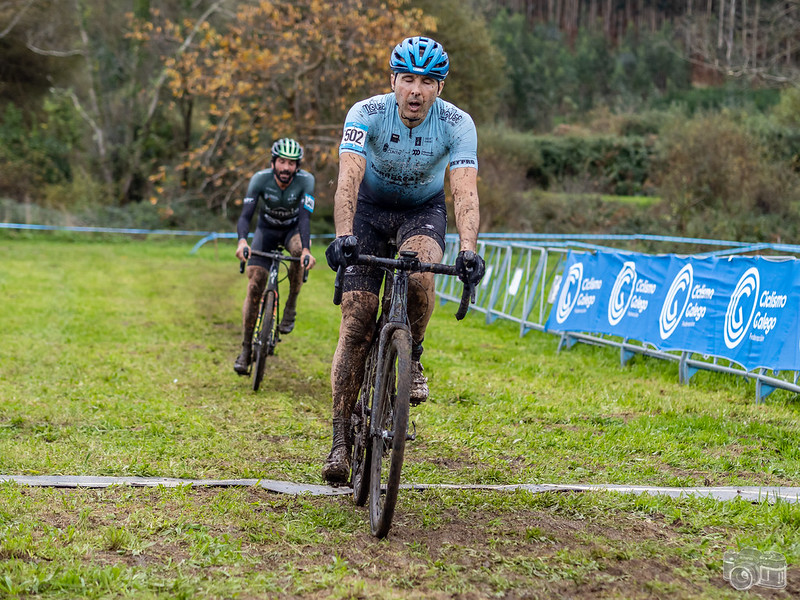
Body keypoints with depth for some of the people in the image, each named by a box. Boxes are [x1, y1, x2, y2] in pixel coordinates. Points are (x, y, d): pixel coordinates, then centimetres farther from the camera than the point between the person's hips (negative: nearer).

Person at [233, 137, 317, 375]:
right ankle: (246, 348, -6)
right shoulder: (260, 179, -24)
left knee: (299, 250, -37)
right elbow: (245, 215, -30)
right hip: (267, 229, 0)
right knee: (255, 284, -13)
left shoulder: (305, 180, -25)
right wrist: (242, 241, -51)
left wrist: (306, 249, -52)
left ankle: (291, 306, -15)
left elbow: (305, 217, -35)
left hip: (293, 229, 0)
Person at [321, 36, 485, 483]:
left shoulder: (457, 124, -24)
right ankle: (342, 440, -6)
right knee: (356, 323, -11)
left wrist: (469, 249, -51)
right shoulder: (367, 114, -25)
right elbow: (349, 178, -38)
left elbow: (465, 190, -34)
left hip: (424, 209, 0)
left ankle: (412, 359, -6)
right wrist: (343, 234, -54)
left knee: (419, 273, -35)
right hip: (371, 207, 0)